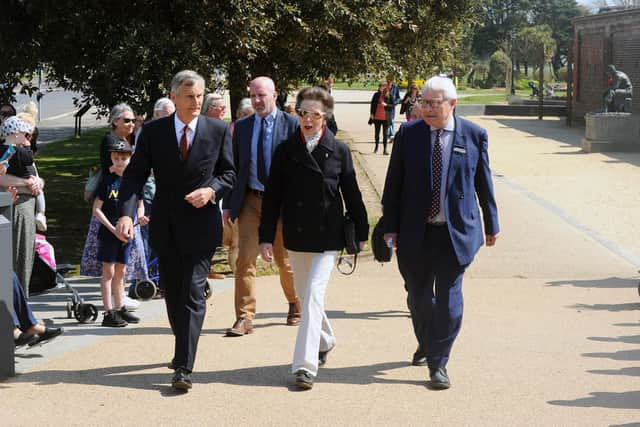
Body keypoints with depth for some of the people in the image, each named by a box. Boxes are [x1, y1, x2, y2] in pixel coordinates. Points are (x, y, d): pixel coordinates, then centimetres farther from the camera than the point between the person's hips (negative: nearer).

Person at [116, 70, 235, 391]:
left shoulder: (218, 130, -2)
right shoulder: (153, 131, -1)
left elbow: (229, 172, 6)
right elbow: (134, 175, -6)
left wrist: (212, 190, -16)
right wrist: (126, 213, -21)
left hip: (201, 223, -3)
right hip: (165, 226, 3)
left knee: (193, 294, -9)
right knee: (171, 292, 15)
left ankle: (184, 367, -11)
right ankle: (183, 350, 36)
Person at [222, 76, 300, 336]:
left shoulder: (292, 125, -4)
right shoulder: (241, 127, 7)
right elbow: (233, 167, 10)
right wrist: (228, 205, 5)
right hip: (250, 200, 2)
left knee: (285, 261, 11)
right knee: (245, 259, -7)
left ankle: (295, 306, 34)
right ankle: (244, 318, -4)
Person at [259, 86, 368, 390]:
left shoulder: (338, 151, -1)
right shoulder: (286, 151, 2)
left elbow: (351, 194, 6)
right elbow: (272, 196, 3)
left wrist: (361, 232, 8)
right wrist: (266, 236, -2)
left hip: (327, 237, -3)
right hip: (296, 236, 3)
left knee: (314, 295, -13)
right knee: (305, 295, 16)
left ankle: (305, 365, -13)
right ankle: (325, 340, 42)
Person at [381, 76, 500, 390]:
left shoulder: (474, 135, -1)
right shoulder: (408, 134, 0)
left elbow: (484, 183, 8)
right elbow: (393, 184, 3)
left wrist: (491, 225, 14)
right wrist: (390, 227, 0)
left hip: (455, 233, -2)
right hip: (415, 233, 2)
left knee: (449, 299, -5)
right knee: (418, 296, 14)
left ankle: (438, 363, 7)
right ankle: (426, 343, 41)